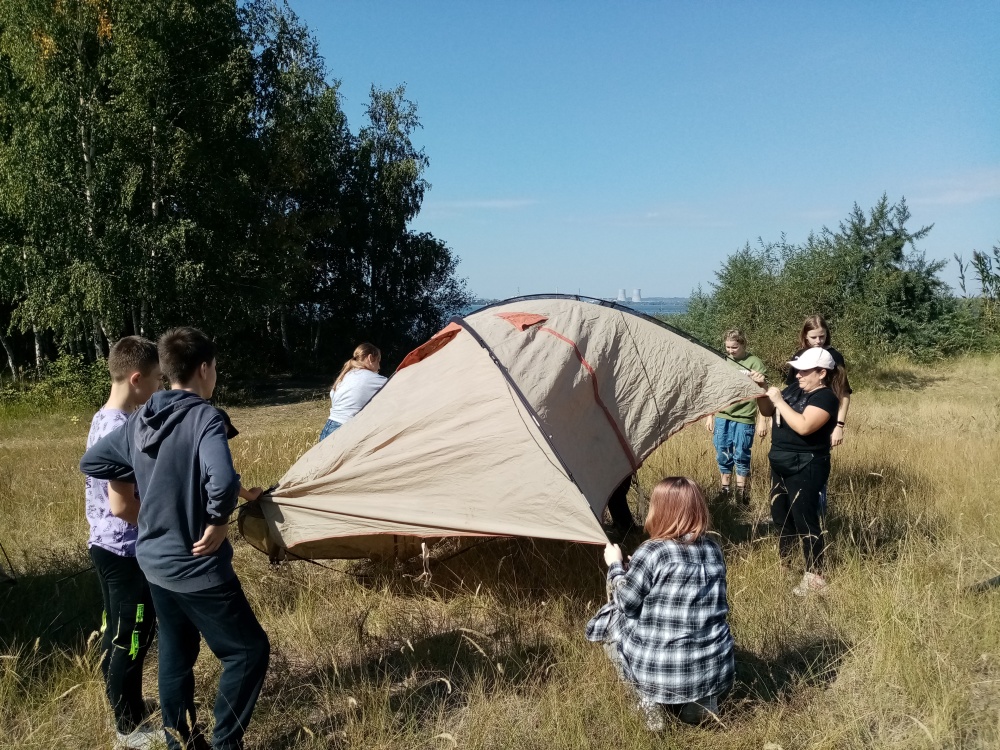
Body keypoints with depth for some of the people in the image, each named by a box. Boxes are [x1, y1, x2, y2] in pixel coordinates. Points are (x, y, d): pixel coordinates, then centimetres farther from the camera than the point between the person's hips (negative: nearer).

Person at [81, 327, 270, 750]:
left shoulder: (140, 420, 2)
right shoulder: (204, 417, -21)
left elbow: (90, 463, 15)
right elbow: (223, 481, -38)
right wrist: (218, 523, -20)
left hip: (154, 561, 8)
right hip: (197, 566, -8)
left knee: (175, 653, 22)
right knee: (248, 650, 7)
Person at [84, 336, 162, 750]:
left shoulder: (102, 420, 6)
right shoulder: (123, 431, -25)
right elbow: (125, 506, -26)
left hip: (106, 545, 10)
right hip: (128, 551, -10)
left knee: (116, 633, 21)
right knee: (132, 638, 4)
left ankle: (124, 706, 37)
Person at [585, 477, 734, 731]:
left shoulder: (652, 552, -16)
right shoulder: (713, 550, 3)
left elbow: (626, 604, -6)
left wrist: (615, 566, 12)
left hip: (662, 671, -5)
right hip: (716, 671, 6)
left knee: (611, 619, 17)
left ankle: (649, 701, 5)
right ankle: (701, 701, 16)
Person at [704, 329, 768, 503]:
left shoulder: (754, 363, -6)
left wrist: (762, 420, -9)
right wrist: (709, 416, 13)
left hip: (744, 419, -4)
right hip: (722, 417, 4)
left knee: (741, 457, 2)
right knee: (723, 457, 9)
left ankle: (741, 497, 11)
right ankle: (725, 493, 21)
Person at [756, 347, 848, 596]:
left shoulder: (826, 398, -17)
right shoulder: (795, 388, 9)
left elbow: (803, 426, -31)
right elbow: (768, 412, 14)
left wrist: (779, 401, -26)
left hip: (806, 469, -9)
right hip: (781, 465, 9)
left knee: (805, 520, -4)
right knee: (780, 515, 18)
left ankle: (814, 576, 8)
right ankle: (783, 564, 34)